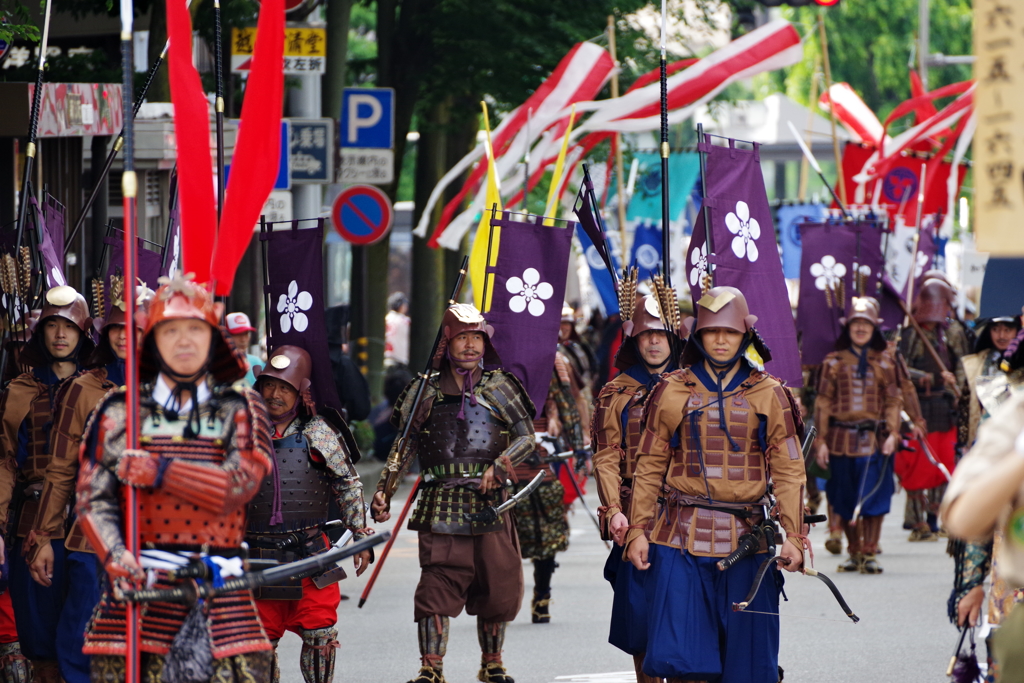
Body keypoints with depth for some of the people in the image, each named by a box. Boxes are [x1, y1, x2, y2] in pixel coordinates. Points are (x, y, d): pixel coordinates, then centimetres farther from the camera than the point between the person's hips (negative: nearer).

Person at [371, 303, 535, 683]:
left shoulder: (497, 387, 7)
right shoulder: (426, 390, 7)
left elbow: (527, 436, 3)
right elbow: (404, 447, 10)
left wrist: (501, 464, -15)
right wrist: (384, 491, 0)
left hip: (490, 504, 1)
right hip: (441, 505, -1)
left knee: (497, 584, 6)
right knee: (436, 585, -9)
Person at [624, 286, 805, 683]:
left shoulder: (769, 395, 6)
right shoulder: (672, 392, 7)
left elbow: (788, 471, 4)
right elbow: (649, 467, 8)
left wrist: (793, 536, -6)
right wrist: (637, 530, 1)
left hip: (747, 540, 0)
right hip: (683, 538, 0)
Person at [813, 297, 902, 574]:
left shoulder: (884, 362, 7)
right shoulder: (834, 362, 7)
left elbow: (893, 401, 7)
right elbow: (823, 403, 6)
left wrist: (892, 434, -7)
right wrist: (821, 441, 0)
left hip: (874, 439, -1)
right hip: (842, 439, 1)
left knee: (874, 498, -6)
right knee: (845, 501, 4)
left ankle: (869, 554, -2)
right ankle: (854, 552, 16)